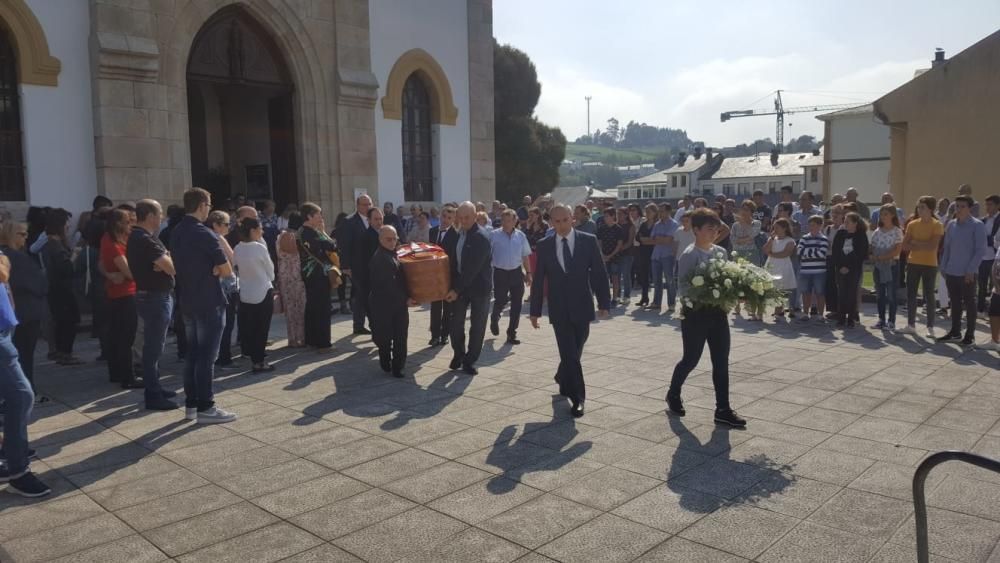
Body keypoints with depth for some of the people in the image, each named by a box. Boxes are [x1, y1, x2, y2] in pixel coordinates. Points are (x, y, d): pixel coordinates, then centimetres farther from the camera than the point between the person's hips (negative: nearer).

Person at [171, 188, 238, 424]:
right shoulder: (205, 234, -16)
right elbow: (227, 271, -17)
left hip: (188, 302, 8)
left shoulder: (176, 234, 9)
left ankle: (190, 404, 20)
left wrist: (209, 269, 6)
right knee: (206, 356, -4)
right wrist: (215, 269, 3)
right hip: (209, 302, -8)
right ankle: (205, 408, 0)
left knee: (192, 353, 14)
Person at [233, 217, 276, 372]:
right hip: (263, 292, -5)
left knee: (249, 328, 11)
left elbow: (236, 266, 8)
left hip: (245, 294, 5)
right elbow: (270, 269, -5)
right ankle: (259, 361, 7)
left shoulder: (237, 248, 0)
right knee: (262, 328, 3)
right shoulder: (260, 247, -15)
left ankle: (254, 358, 18)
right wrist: (270, 279, 14)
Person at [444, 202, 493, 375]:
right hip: (460, 284, 6)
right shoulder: (459, 233, 5)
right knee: (456, 322, 6)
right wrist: (454, 286, 3)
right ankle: (458, 354, 27)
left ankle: (469, 360, 17)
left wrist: (457, 289, -21)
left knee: (477, 325, 5)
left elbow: (473, 268, -22)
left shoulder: (481, 237, -18)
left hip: (479, 286, -5)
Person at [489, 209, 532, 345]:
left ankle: (512, 333, 15)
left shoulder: (520, 236, 3)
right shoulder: (494, 235, -7)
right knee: (500, 301, 1)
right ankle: (494, 319, 37)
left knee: (516, 304, 3)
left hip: (516, 273, 3)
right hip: (500, 273, -3)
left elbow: (525, 256, 9)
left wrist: (528, 273, 7)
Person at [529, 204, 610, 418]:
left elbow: (600, 273, -2)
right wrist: (535, 311, 3)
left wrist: (604, 303, -6)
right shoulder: (544, 245, 0)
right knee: (570, 354, -4)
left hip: (582, 307, 1)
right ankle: (577, 398, 5)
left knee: (573, 352, 13)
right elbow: (538, 280, 3)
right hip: (559, 309, -1)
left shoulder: (589, 241, -3)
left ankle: (563, 378, 41)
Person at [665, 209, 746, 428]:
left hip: (718, 312, 6)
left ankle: (723, 409, 13)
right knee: (691, 359, 6)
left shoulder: (721, 252, 8)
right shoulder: (689, 255, -12)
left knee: (721, 361, 5)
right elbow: (684, 287, -15)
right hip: (696, 313, -6)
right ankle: (673, 394, 32)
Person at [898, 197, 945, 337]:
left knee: (929, 296, 0)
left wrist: (915, 242, -11)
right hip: (913, 263, 4)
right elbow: (905, 245, 1)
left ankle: (930, 327, 7)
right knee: (910, 294, 6)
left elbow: (932, 246, -19)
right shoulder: (912, 224, 5)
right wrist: (923, 246, -12)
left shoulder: (937, 225, -8)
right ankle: (910, 325, 14)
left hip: (930, 265, -4)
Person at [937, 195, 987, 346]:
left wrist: (971, 270, -15)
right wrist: (944, 267, 8)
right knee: (955, 303, 13)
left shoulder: (977, 225, -8)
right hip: (951, 272, 5)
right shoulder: (951, 225, 8)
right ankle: (955, 331, 23)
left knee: (969, 303, 5)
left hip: (968, 273, -5)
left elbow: (980, 249, -10)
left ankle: (970, 335, 13)